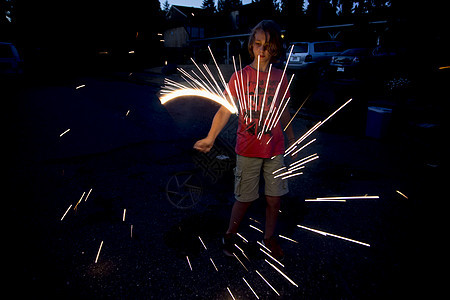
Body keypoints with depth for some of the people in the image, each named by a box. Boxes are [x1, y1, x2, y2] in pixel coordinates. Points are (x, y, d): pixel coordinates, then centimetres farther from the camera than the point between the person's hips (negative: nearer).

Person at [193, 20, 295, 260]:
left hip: (275, 150, 3)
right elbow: (225, 110, -15)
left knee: (274, 199, 10)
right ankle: (230, 235, 33)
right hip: (248, 150, -3)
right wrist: (210, 138, -27)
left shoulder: (280, 77, 5)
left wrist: (291, 139, 21)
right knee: (244, 199, 6)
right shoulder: (240, 76, -6)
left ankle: (269, 238, 35)